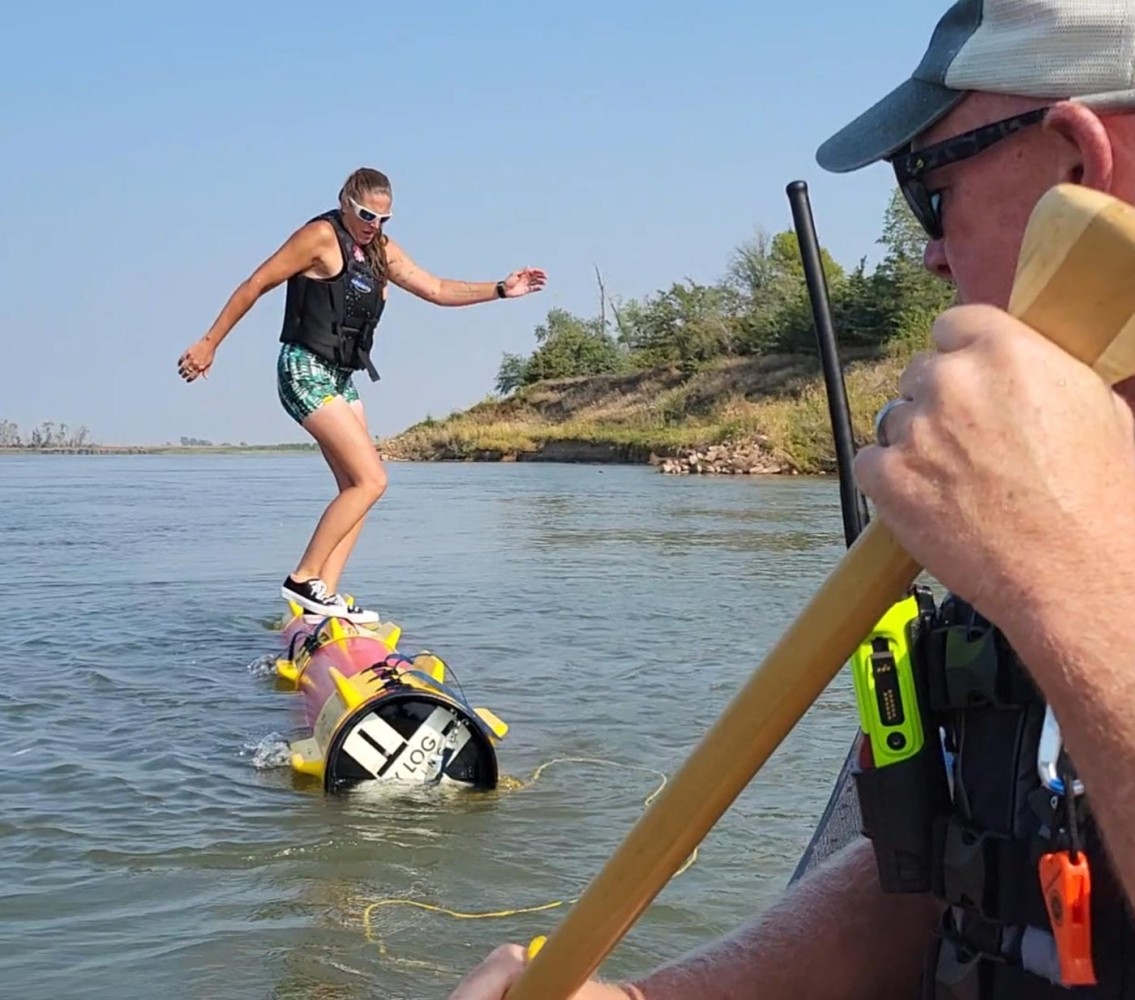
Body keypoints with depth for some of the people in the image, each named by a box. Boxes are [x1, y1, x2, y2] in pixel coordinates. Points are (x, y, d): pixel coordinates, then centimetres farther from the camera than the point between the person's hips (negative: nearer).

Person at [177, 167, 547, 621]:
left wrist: (501, 290, 7)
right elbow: (255, 285, -9)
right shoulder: (321, 235, -9)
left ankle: (325, 595, 2)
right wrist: (209, 343, -10)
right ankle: (303, 580, -9)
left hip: (340, 378, 9)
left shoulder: (381, 250, 14)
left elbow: (437, 290, 17)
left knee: (355, 489, 3)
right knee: (371, 481, -14)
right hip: (305, 369, -9)